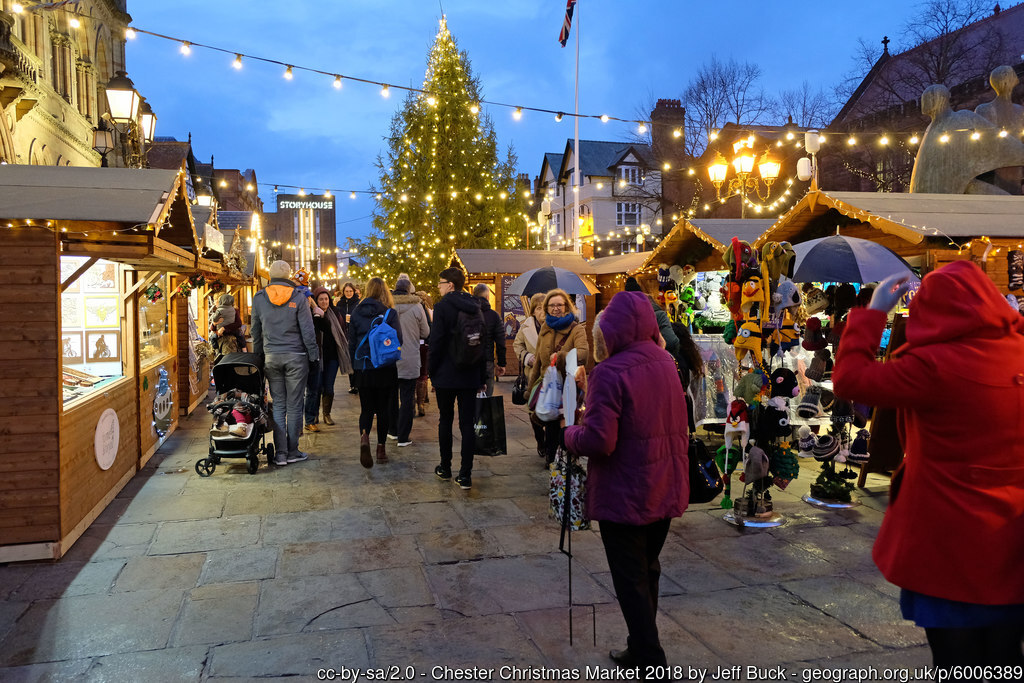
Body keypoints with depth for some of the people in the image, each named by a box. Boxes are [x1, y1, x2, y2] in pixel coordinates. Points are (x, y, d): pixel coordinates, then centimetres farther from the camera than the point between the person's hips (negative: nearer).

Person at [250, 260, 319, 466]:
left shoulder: (258, 298, 4)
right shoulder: (298, 297, -6)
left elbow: (255, 331, 10)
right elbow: (307, 330, -6)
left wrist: (258, 356, 18)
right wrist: (313, 355, 1)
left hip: (271, 357, 3)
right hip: (296, 356, -3)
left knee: (278, 405, 8)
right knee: (294, 405, 4)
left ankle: (280, 453, 7)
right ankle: (292, 451, 9)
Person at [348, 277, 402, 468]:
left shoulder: (356, 313, 2)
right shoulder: (390, 313, -7)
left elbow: (351, 343, 7)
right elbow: (398, 341, -7)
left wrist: (355, 365, 17)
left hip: (362, 368, 2)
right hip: (385, 368, -2)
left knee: (366, 408, 8)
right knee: (383, 408, 11)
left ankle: (364, 436, -20)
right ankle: (381, 448, 16)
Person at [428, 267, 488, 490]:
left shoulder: (443, 307, -10)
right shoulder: (475, 308, 6)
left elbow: (435, 342, -12)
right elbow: (484, 343, 9)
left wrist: (432, 372, -1)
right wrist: (482, 377, 14)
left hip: (446, 375, -3)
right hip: (470, 376, 4)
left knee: (445, 421, 13)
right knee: (467, 424, 4)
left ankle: (445, 468, 23)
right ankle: (465, 475, 4)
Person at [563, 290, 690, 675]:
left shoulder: (610, 372, -20)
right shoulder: (666, 363, 3)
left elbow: (598, 441, -25)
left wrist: (570, 435, -3)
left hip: (625, 496, -8)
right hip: (666, 491, 8)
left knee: (631, 582, 5)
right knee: (647, 572, 21)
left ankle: (651, 666, 11)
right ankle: (640, 651, 35)